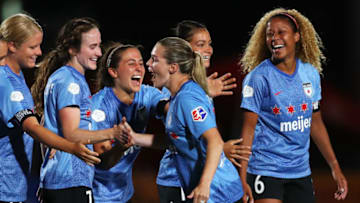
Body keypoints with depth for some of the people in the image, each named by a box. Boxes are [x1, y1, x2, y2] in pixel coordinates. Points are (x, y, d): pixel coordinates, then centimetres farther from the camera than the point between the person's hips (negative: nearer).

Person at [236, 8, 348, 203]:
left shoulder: (311, 73, 8)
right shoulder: (259, 77, -8)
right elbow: (249, 128, -11)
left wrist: (335, 167, 15)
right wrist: (242, 177, -17)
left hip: (300, 171, 5)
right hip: (266, 170, -5)